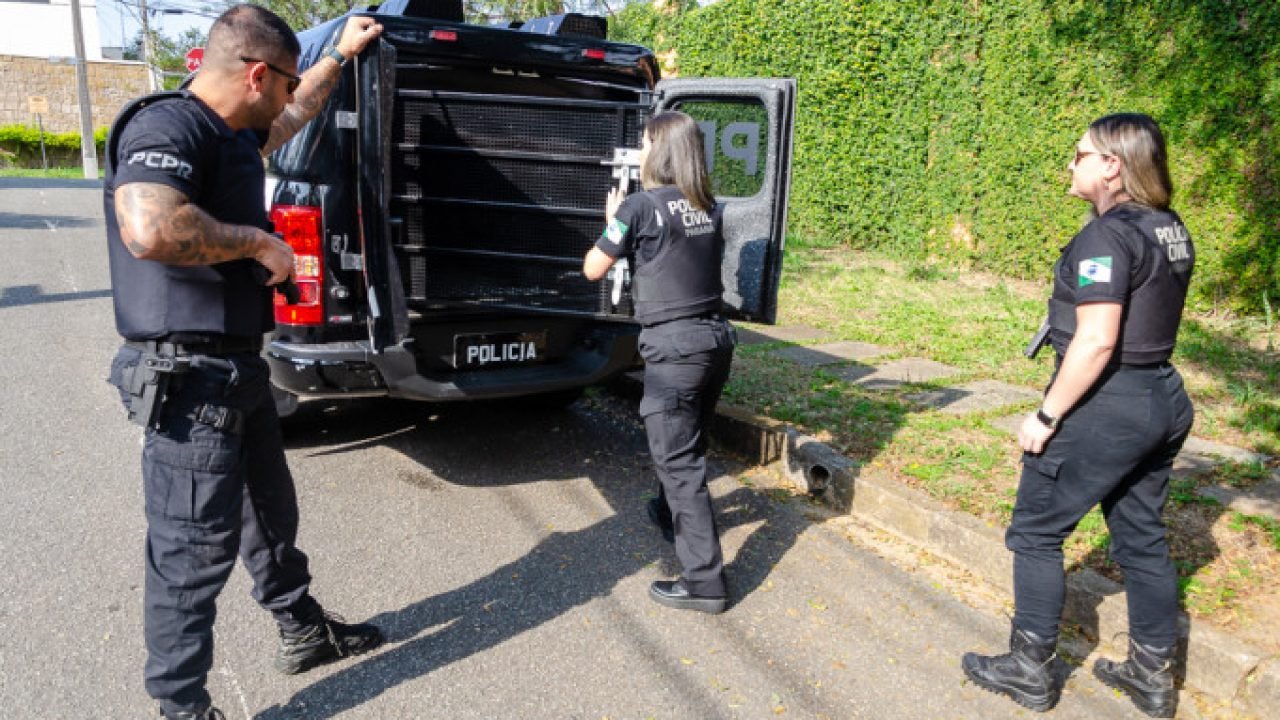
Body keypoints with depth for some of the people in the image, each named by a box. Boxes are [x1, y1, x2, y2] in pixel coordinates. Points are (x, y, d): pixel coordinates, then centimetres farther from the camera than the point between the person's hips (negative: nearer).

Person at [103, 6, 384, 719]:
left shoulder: (234, 134, 12)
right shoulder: (167, 126, -18)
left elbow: (296, 114, 34)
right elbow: (149, 229, -37)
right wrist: (257, 241, -24)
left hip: (240, 366, 10)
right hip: (190, 374, -10)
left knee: (272, 515, 23)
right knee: (196, 547, 1)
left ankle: (305, 630, 42)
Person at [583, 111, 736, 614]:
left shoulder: (640, 206, -9)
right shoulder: (708, 208, 9)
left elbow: (593, 269, 0)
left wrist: (612, 222, 16)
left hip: (673, 344, -7)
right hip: (715, 336, 7)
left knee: (678, 458, -2)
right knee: (688, 443, 25)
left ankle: (704, 581, 0)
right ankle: (672, 515, 49)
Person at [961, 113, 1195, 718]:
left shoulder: (1108, 235, -19)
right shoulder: (1172, 231, 9)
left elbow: (1096, 342, -25)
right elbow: (1145, 319, 14)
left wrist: (1046, 416, -17)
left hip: (1105, 403, -9)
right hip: (1163, 398, 9)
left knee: (1035, 532, 7)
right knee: (1141, 537, 18)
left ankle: (1032, 669, 17)